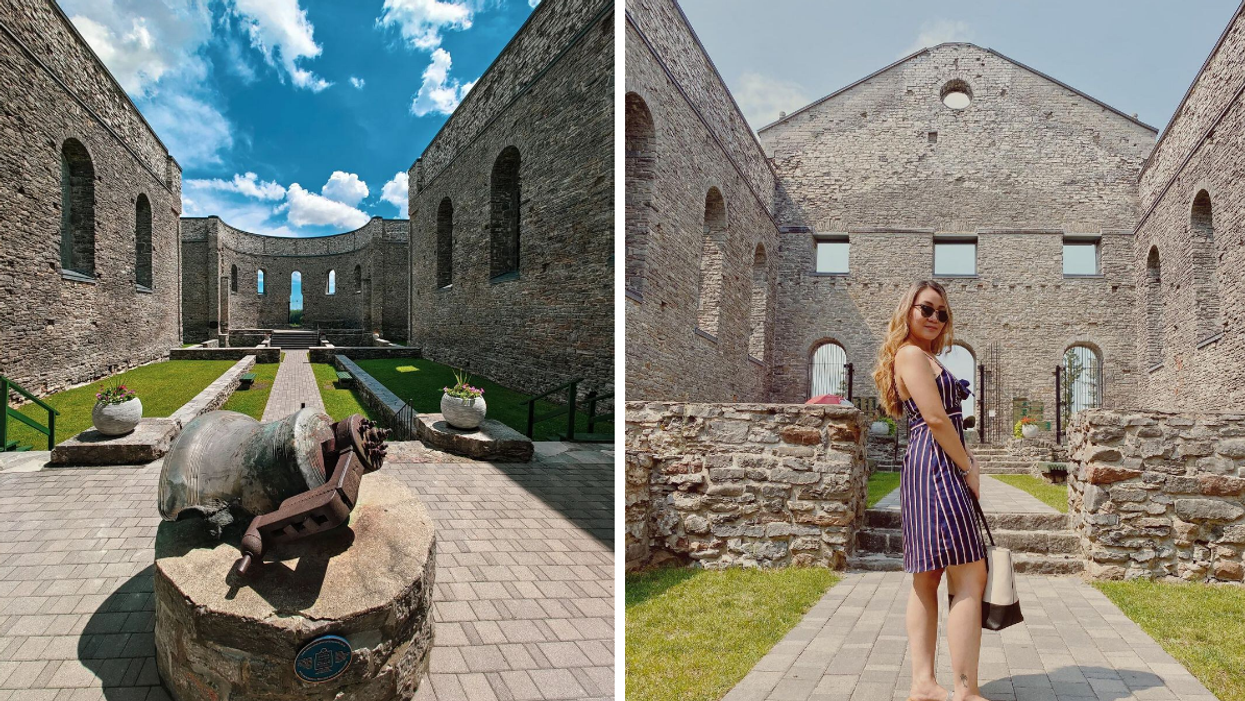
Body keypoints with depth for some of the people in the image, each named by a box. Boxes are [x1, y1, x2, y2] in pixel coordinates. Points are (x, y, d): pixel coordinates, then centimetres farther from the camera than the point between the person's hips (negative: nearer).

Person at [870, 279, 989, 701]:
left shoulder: (923, 357, 24)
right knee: (969, 579, -10)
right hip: (937, 467, -11)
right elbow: (936, 419, -16)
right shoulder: (912, 354, -8)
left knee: (928, 578, 9)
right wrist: (970, 467, -8)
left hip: (926, 471, 11)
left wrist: (965, 464, 11)